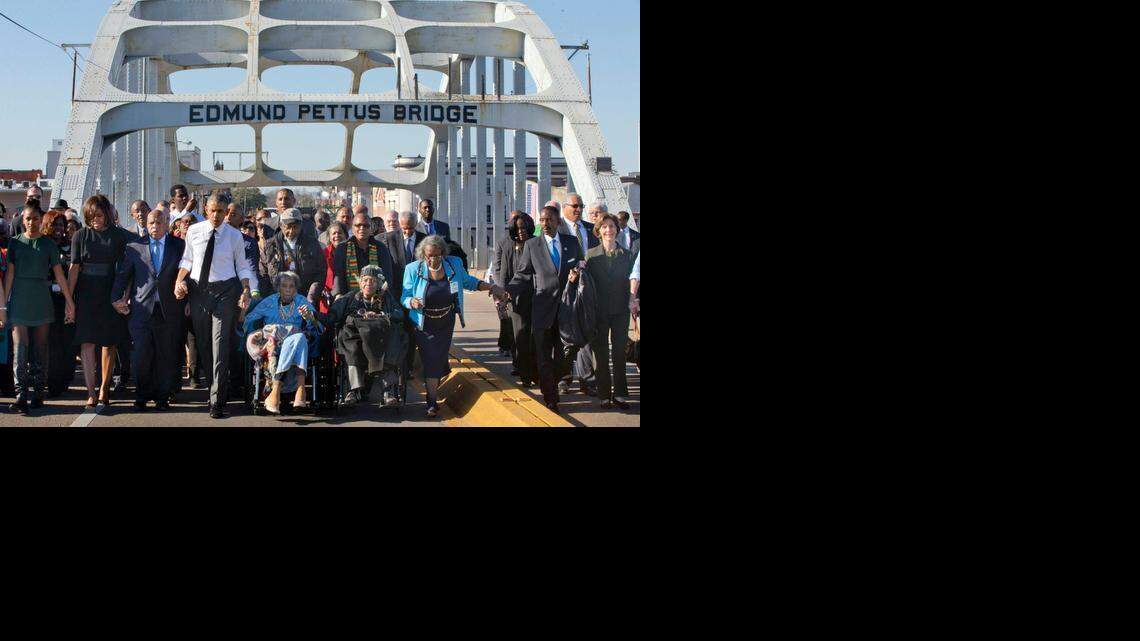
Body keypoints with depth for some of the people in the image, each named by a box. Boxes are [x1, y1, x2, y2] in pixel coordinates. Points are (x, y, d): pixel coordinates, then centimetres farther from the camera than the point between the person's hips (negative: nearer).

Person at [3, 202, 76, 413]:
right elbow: (9, 274, 4)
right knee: (20, 347, -8)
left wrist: (70, 302, 1)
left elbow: (59, 276, 5)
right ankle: (21, 395, -13)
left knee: (40, 348, 4)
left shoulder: (49, 244, 6)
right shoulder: (15, 243, 6)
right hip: (19, 300, -1)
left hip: (41, 299, 1)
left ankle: (37, 393, 11)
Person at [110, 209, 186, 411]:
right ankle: (142, 395, 10)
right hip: (142, 309, 0)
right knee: (141, 355, -5)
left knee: (166, 356, 3)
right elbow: (122, 275, 10)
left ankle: (162, 397, 14)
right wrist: (117, 298, -1)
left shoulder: (179, 246, 7)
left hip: (169, 310, 0)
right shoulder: (134, 247, 10)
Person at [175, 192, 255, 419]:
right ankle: (216, 386, 28)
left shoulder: (235, 236, 0)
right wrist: (180, 281, -2)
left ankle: (217, 401, -8)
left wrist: (246, 291, -9)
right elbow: (187, 260, 13)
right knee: (203, 344, 10)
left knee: (220, 344, -9)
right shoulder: (194, 232, 4)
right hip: (198, 290, 3)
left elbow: (242, 267, 4)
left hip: (225, 291, -3)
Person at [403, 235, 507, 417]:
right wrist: (412, 302, -31)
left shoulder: (454, 265, -5)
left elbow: (467, 281, 12)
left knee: (440, 360, 9)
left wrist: (492, 288, 5)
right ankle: (432, 401, 0)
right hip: (424, 326, -3)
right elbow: (404, 297, -8)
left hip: (446, 325, 3)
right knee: (431, 362, -6)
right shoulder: (413, 270, -12)